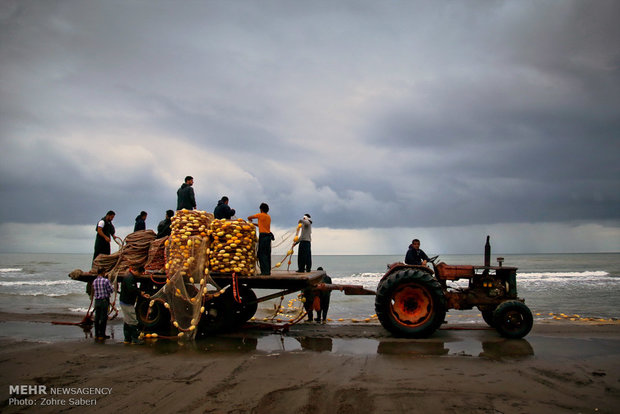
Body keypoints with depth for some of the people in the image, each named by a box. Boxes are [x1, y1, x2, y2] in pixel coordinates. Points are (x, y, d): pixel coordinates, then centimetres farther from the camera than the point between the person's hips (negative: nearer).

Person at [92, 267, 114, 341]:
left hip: (97, 301, 6)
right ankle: (102, 335, 4)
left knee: (97, 318, 11)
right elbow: (111, 290, -9)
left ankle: (96, 335, 16)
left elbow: (94, 292, 11)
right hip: (104, 301, -6)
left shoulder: (94, 281, 4)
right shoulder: (105, 281, -14)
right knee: (103, 318, 1)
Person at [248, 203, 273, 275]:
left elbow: (249, 217, 7)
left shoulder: (260, 215, -4)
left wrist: (250, 220, 30)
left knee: (261, 254, -7)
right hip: (269, 236, 7)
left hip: (263, 236, -7)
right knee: (267, 254, 10)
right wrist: (254, 224, 36)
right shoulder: (268, 217, 16)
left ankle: (265, 271, -12)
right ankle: (268, 271, 12)